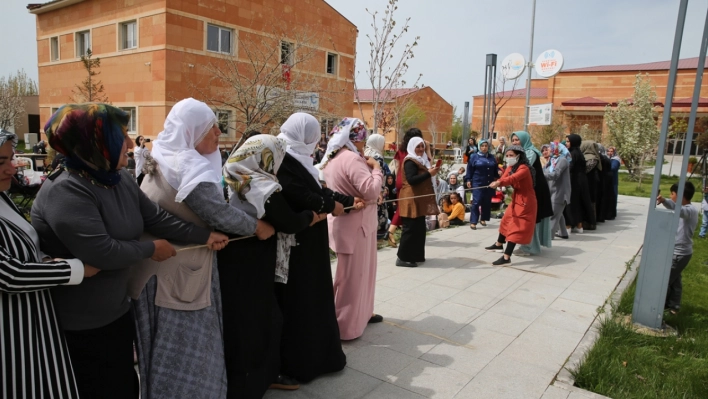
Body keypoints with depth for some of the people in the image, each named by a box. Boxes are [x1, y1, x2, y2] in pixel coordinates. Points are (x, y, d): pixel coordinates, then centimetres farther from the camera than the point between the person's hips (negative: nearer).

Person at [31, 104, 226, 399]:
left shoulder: (121, 180, 1)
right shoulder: (65, 191, -27)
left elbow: (156, 218, 4)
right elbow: (101, 252, -32)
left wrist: (205, 236, 1)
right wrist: (151, 249, -18)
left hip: (116, 310, 8)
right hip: (78, 325, -8)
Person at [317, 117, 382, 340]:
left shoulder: (331, 159, 10)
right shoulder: (352, 159, -21)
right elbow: (371, 191, -27)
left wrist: (367, 168, 5)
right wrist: (376, 169, -12)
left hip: (344, 222, 10)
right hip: (355, 225, -10)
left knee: (360, 272, 22)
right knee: (352, 275, 2)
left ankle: (361, 313, 36)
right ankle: (345, 326, 13)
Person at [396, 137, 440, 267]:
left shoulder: (422, 160, 19)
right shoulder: (410, 162, -13)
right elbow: (411, 180, -25)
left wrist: (431, 173, 6)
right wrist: (429, 173, -26)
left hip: (419, 199, 10)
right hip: (412, 199, -10)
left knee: (419, 228, 12)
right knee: (411, 228, -9)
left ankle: (415, 255, 20)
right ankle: (403, 258, -4)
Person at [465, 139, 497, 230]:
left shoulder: (492, 157, 14)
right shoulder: (474, 157, 3)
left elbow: (495, 169, 19)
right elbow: (469, 169, 0)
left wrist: (498, 174, -1)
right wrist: (468, 180, -7)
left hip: (489, 184, 4)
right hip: (477, 183, -4)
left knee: (487, 202, 8)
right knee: (476, 202, -11)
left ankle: (483, 219, 24)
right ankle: (473, 222, -9)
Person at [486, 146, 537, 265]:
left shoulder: (524, 169, -23)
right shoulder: (510, 167, 6)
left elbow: (513, 178, -42)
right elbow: (504, 178, -7)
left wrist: (499, 183, -58)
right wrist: (497, 183, -30)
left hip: (525, 201, -9)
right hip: (516, 199, 9)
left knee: (516, 227, -12)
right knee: (507, 220, 22)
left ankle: (506, 257, -14)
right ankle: (499, 245, 43)